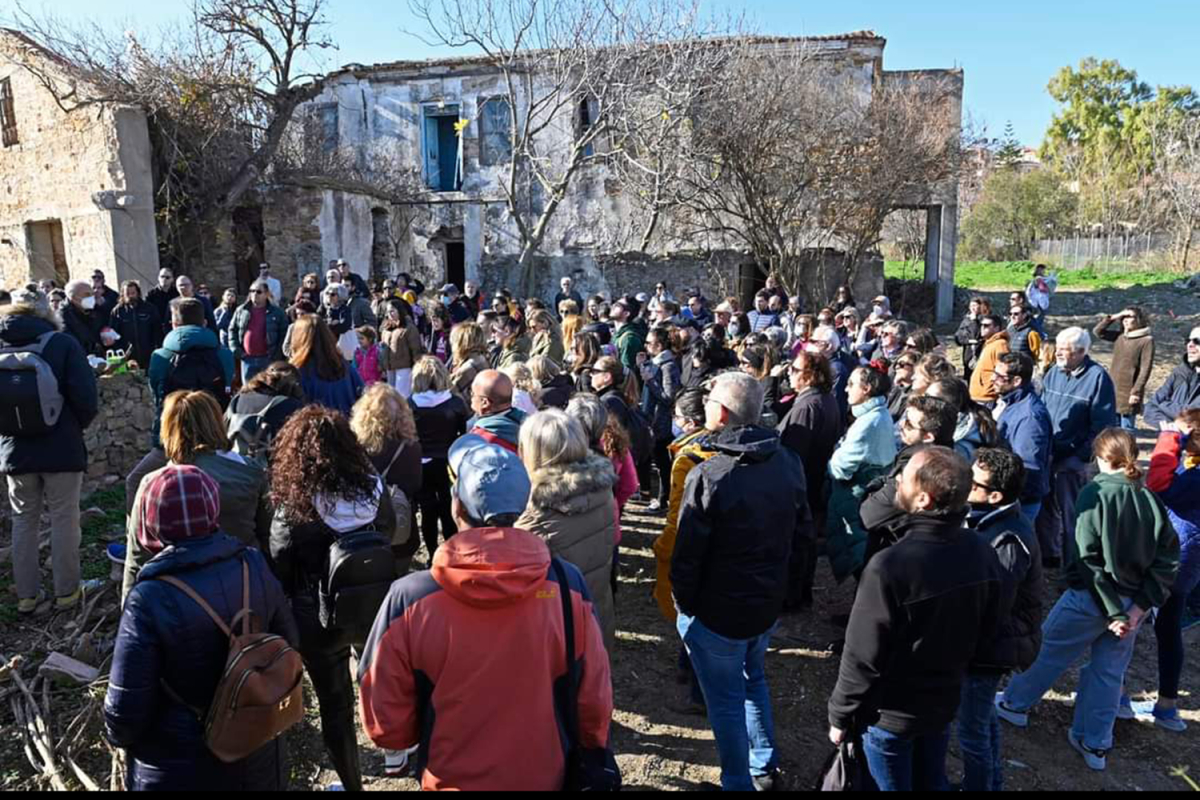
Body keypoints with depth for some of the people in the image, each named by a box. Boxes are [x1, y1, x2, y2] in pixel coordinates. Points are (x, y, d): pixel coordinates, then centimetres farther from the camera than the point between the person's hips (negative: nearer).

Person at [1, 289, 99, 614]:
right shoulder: (62, 343, -9)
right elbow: (86, 398, -14)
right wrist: (77, 427, 3)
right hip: (61, 448, -3)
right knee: (64, 519, 7)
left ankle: (27, 595, 22)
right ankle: (66, 592, 15)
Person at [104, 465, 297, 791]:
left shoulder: (151, 599, -25)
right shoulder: (254, 566, -13)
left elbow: (125, 712, -17)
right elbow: (288, 644, 2)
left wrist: (117, 735, 6)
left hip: (179, 770, -3)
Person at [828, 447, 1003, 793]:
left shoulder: (890, 566, -34)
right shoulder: (983, 553, -12)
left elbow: (863, 657, -25)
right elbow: (987, 627, 4)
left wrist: (840, 716, -9)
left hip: (891, 713, -5)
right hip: (946, 701, 5)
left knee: (895, 787, 17)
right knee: (932, 783, 26)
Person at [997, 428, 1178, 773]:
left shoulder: (1095, 493, -16)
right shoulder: (1151, 500, -1)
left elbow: (1086, 558, -21)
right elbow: (1168, 559, -3)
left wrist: (1111, 612, -16)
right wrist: (1141, 605, -6)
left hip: (1091, 598, -5)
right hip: (1133, 603, 5)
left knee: (1048, 650, 15)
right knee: (1109, 672, 17)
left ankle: (1015, 704, 33)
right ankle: (1095, 745, 27)